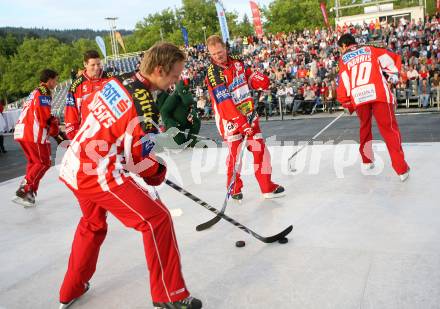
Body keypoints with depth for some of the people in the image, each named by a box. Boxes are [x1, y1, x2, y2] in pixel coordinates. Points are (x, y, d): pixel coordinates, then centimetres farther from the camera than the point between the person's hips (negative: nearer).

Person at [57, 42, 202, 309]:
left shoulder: (116, 82, 2)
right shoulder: (144, 107, -21)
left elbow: (89, 106, 18)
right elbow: (139, 159, -16)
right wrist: (159, 173, 5)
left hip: (74, 165, 10)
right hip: (99, 175, -9)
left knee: (93, 224, 29)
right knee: (157, 219, -5)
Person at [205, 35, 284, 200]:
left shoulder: (237, 62, 3)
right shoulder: (213, 73, -17)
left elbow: (247, 75, 21)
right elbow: (225, 103, -24)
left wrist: (259, 79, -3)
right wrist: (241, 123, -31)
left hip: (248, 114, 6)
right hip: (229, 118, -6)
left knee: (260, 148, 5)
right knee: (235, 153, -2)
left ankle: (267, 187, 15)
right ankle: (234, 189, 19)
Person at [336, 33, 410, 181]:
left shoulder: (343, 59, 19)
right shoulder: (370, 50, 21)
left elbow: (343, 84, 11)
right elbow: (392, 59, 15)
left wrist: (348, 104, 21)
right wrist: (393, 74, 32)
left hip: (358, 96, 1)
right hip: (378, 92, -1)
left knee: (365, 127, 25)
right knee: (389, 129, 1)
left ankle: (367, 161, 32)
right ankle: (402, 169, -3)